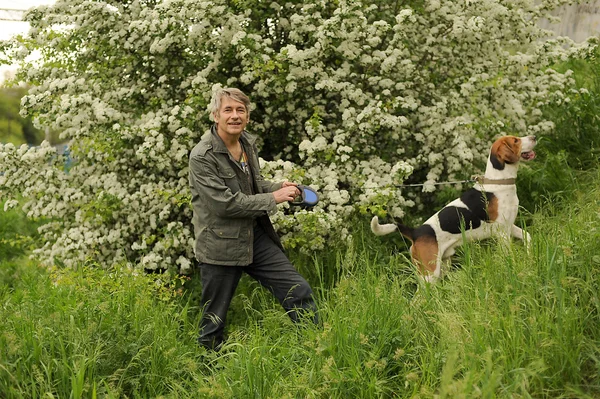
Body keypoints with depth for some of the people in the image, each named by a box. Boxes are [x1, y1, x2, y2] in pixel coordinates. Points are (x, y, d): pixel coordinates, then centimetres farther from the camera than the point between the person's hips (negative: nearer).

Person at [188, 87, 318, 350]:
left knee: (299, 291, 5)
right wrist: (273, 198, -17)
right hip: (221, 245, -6)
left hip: (256, 236, 7)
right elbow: (225, 203, -22)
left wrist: (279, 188, 1)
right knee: (214, 319, 5)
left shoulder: (248, 142, 6)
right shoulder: (202, 157, -18)